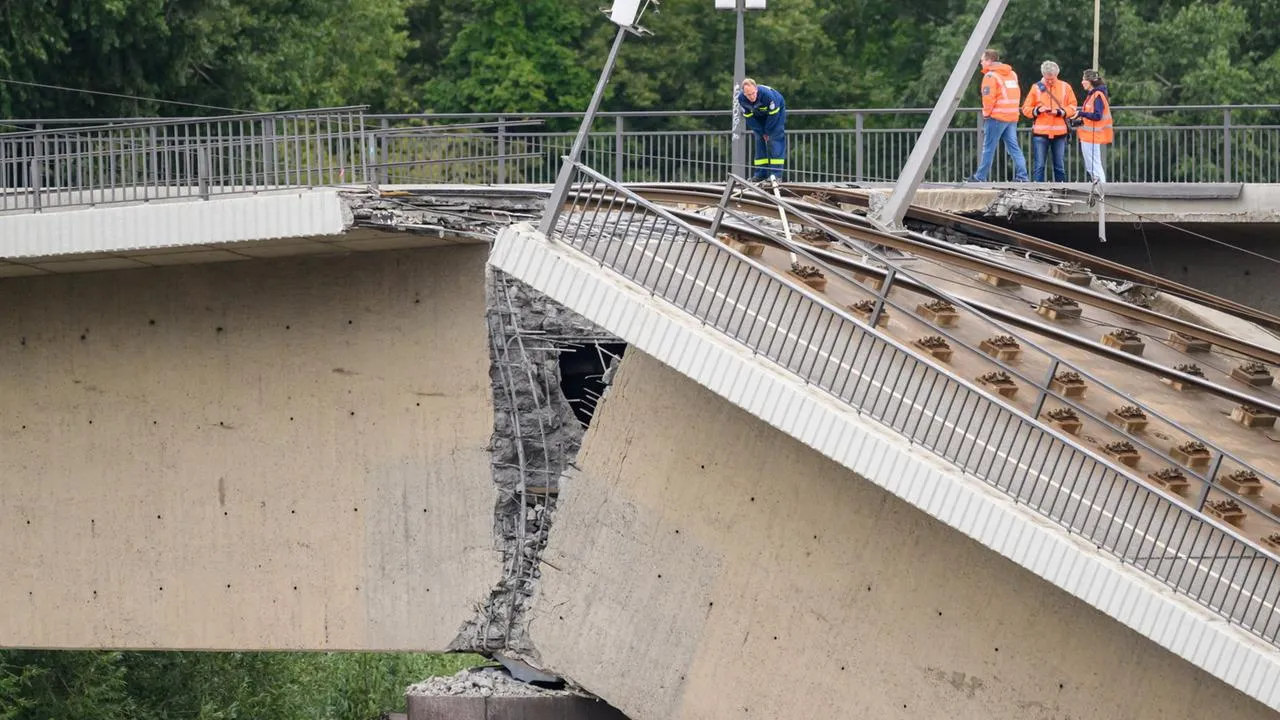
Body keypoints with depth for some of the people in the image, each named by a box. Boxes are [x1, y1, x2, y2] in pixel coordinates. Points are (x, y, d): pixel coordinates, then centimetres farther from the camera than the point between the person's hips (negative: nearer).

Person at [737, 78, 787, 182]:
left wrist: (767, 131, -19)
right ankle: (760, 174, 1)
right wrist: (761, 132, -13)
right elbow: (749, 117, -13)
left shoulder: (767, 94, -40)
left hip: (776, 111, -5)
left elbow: (773, 114, -27)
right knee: (759, 141, -2)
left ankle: (776, 174, -20)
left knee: (775, 140, -16)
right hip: (759, 116, 5)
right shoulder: (741, 99, -25)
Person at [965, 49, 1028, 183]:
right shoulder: (1012, 74, 15)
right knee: (1014, 147, 7)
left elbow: (988, 97, -15)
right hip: (1012, 117, 7)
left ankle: (980, 177, 2)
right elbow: (1016, 94, 18)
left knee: (988, 148, -1)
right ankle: (1021, 176, -1)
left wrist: (986, 113, -3)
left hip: (997, 117, -7)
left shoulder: (991, 76, -9)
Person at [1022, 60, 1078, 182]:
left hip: (1059, 134, 1)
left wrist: (1060, 112, -12)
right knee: (1039, 165, -4)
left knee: (1060, 166, 7)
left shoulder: (1065, 87, 5)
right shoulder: (1036, 87, 4)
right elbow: (1026, 109, 5)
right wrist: (1037, 110, -14)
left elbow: (1072, 107, 5)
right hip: (1040, 133, -1)